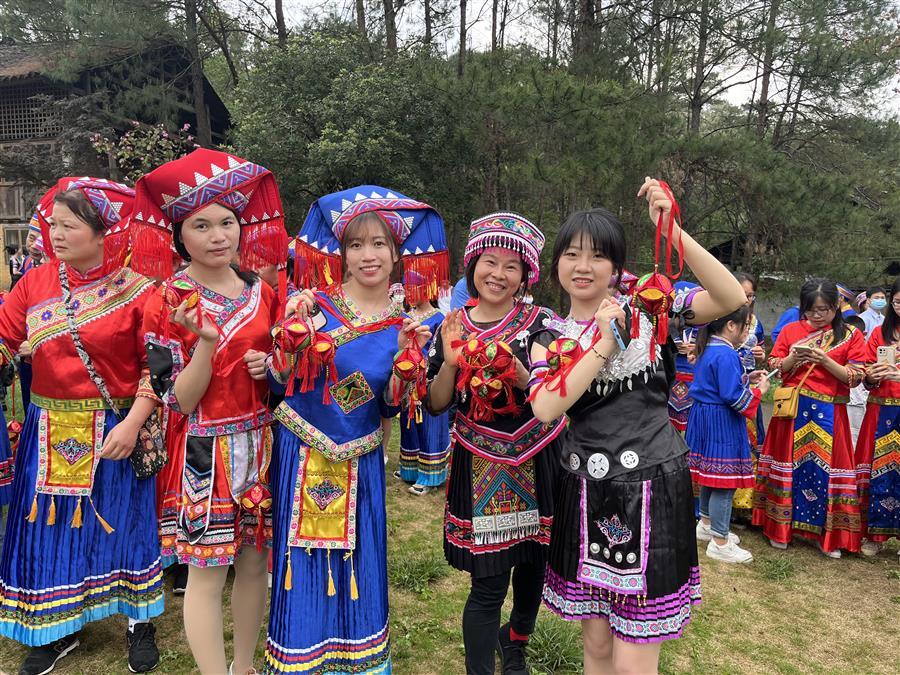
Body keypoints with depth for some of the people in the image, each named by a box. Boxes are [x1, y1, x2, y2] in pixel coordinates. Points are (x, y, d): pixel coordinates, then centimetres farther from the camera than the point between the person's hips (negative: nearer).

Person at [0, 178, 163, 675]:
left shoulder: (137, 290, -11)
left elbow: (155, 367, -11)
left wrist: (133, 423, -18)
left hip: (114, 432, -4)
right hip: (50, 432, 4)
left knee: (122, 520, 9)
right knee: (49, 523, 13)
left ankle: (139, 622, 31)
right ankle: (57, 629, 36)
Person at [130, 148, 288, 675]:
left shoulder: (263, 292, 5)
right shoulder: (167, 302, -7)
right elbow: (178, 401, -12)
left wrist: (270, 367, -8)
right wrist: (206, 341, -26)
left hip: (263, 443, 4)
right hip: (205, 451, -4)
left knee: (255, 561, 14)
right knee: (208, 571, 4)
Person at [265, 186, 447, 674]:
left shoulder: (404, 324, -1)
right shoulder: (315, 303, -8)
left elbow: (391, 407, -2)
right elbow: (280, 382, -9)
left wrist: (407, 356, -18)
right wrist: (295, 326, -23)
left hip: (360, 463, 2)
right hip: (302, 454, -2)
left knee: (359, 561, 14)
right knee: (303, 560, 8)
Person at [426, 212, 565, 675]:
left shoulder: (539, 322, -4)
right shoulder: (452, 327, 1)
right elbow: (435, 405, -1)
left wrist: (519, 375, -28)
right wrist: (450, 362, -18)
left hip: (537, 462, 1)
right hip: (480, 466, 0)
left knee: (533, 565, 17)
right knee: (488, 584, 0)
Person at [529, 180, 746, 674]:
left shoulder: (647, 309, -1)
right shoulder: (550, 337, 3)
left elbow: (732, 299, -15)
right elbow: (545, 407, -14)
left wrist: (672, 230, -22)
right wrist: (603, 345, -16)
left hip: (652, 489, -2)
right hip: (586, 493, 3)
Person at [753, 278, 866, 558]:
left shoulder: (851, 335, 3)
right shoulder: (790, 330, 7)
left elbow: (855, 377, -3)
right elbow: (772, 367, 7)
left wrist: (826, 361, -17)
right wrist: (792, 359, -12)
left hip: (828, 413, -1)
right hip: (792, 409, 1)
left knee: (825, 467, 0)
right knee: (789, 464, 6)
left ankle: (825, 534, 16)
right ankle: (781, 527, 21)